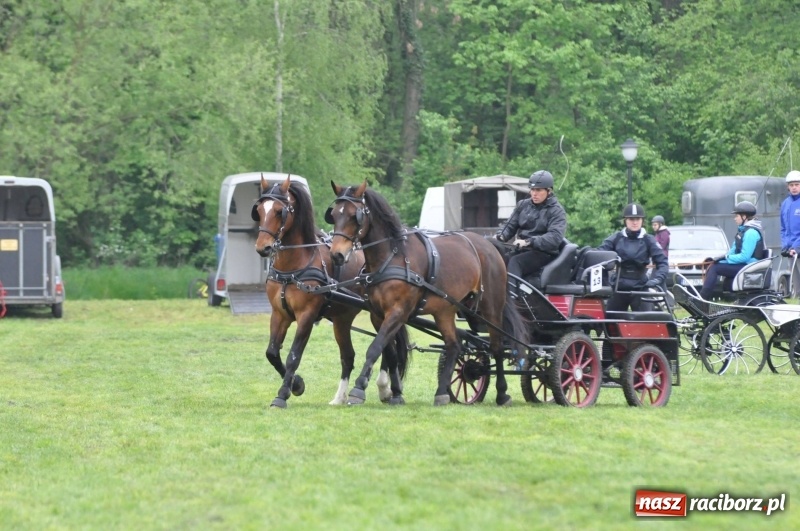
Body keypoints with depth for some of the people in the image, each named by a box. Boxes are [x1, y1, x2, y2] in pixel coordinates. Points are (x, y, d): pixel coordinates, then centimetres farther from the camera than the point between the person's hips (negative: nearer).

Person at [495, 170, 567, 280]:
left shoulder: (556, 211, -3)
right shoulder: (523, 205, 14)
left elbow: (555, 237, -18)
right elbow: (510, 226, 16)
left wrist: (529, 242, -29)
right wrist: (500, 236, -8)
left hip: (544, 253, -6)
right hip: (522, 250, 6)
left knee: (514, 262, -34)